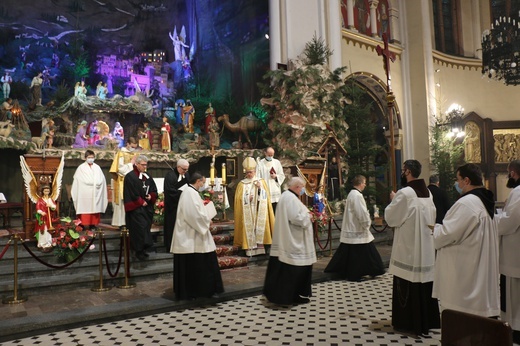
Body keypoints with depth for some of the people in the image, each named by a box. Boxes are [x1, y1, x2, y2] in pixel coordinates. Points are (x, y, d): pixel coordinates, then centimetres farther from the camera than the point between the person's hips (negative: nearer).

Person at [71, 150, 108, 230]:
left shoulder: (97, 167, 15)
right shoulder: (81, 168, 5)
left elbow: (101, 179, 9)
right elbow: (78, 180, -3)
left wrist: (91, 183, -3)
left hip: (95, 193, 3)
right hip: (85, 193, -3)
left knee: (95, 208, 0)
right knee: (85, 209, -7)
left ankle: (93, 224, 4)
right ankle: (83, 224, -4)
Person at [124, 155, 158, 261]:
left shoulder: (148, 176, 12)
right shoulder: (130, 176, -9)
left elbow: (154, 189, 15)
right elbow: (132, 193, -13)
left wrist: (151, 196, -5)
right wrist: (141, 202, -10)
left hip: (147, 207, 7)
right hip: (136, 208, -7)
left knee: (146, 227, 8)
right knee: (139, 228, -8)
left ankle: (143, 248, 19)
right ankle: (139, 251, 0)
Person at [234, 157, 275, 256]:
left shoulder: (261, 182, 8)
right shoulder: (241, 184, 5)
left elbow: (266, 197, 2)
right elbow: (238, 199, 1)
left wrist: (260, 189, -13)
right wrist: (247, 198, -14)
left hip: (259, 211, 1)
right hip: (247, 212, -1)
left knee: (260, 227, -4)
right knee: (248, 228, -6)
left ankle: (260, 247, 3)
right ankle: (249, 249, -2)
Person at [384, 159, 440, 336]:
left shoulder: (404, 193, -17)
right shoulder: (427, 192, 6)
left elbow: (390, 218, -10)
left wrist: (393, 200, 5)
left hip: (408, 247, -7)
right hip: (426, 247, 7)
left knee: (408, 285, 3)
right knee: (424, 282, 15)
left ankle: (408, 322, 12)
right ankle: (427, 320, 26)